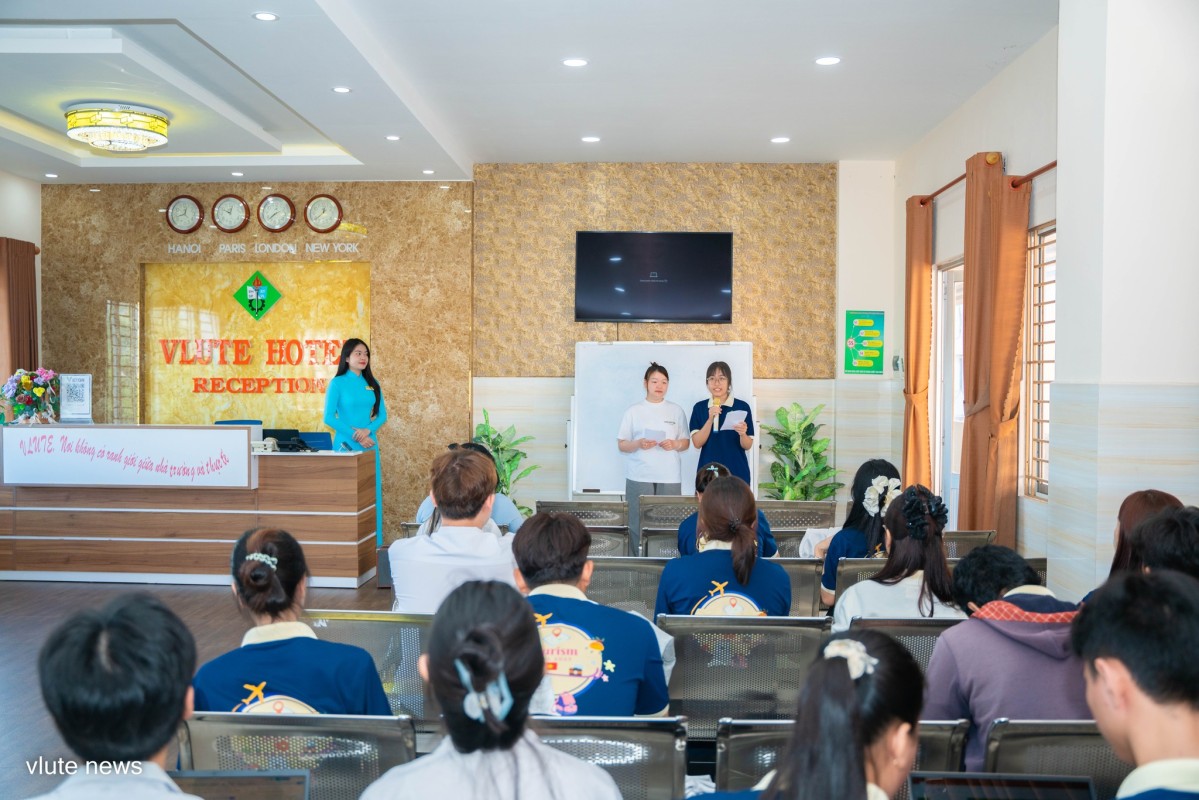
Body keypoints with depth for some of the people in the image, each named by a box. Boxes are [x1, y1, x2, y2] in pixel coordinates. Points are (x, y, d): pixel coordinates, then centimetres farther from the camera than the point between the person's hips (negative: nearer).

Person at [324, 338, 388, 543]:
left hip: (369, 443, 4)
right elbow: (329, 417, -8)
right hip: (346, 444, -4)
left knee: (372, 491, 4)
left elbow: (382, 415, 8)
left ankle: (373, 541, 10)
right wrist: (356, 437, -13)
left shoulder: (372, 384, 9)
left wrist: (367, 430, -12)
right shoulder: (338, 383, -3)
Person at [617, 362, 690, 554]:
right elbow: (621, 445, 6)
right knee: (638, 525, -6)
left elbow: (686, 443, 14)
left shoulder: (676, 411, 12)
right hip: (639, 476, -1)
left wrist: (675, 444, -8)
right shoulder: (634, 411, 7)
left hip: (669, 477, 1)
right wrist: (638, 444, -13)